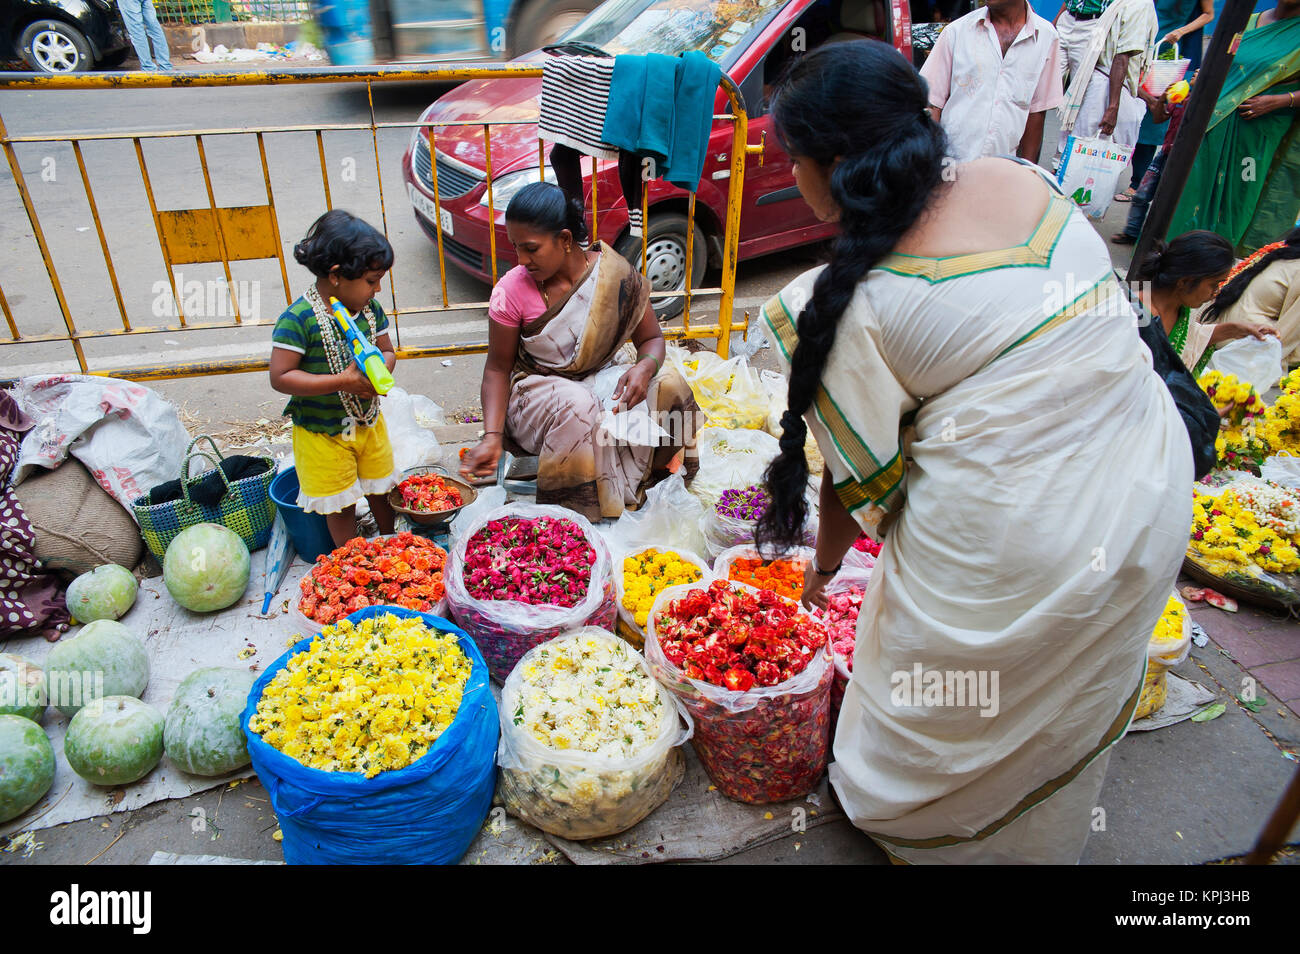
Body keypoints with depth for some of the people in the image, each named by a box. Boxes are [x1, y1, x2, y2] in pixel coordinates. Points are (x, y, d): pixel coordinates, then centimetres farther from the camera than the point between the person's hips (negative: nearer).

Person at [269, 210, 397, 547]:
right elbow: (280, 377, -24)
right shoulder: (298, 319, -24)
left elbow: (387, 351, 8)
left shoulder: (370, 309, -5)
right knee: (341, 506, 11)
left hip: (368, 422, 5)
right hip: (322, 434, -5)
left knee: (381, 492, 20)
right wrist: (342, 381, -31)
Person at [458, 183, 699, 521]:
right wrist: (492, 436, -21)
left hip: (599, 379, 3)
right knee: (578, 408, -37)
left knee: (667, 383, -23)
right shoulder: (512, 290, -15)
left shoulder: (615, 276, -11)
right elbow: (498, 367, -7)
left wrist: (645, 367, -29)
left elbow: (651, 338, -4)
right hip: (536, 391, -2)